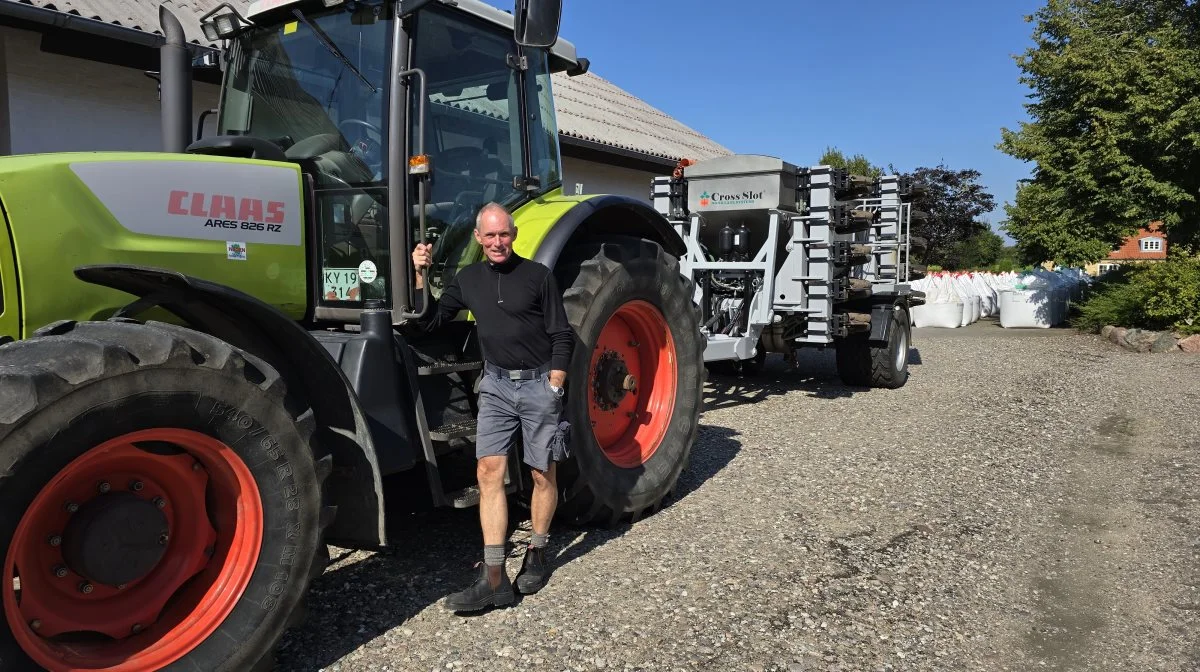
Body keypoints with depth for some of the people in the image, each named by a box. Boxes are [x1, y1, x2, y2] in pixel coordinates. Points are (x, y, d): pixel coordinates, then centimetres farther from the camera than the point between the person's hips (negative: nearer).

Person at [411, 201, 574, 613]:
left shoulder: (537, 276, -4)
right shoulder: (468, 279, 7)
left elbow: (562, 337, -4)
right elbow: (429, 321, 8)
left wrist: (554, 386, -11)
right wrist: (420, 275, -2)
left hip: (539, 383, -3)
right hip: (496, 385, 3)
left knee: (542, 474, 6)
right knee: (489, 472, -7)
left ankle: (537, 554, 28)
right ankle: (494, 579, -6)